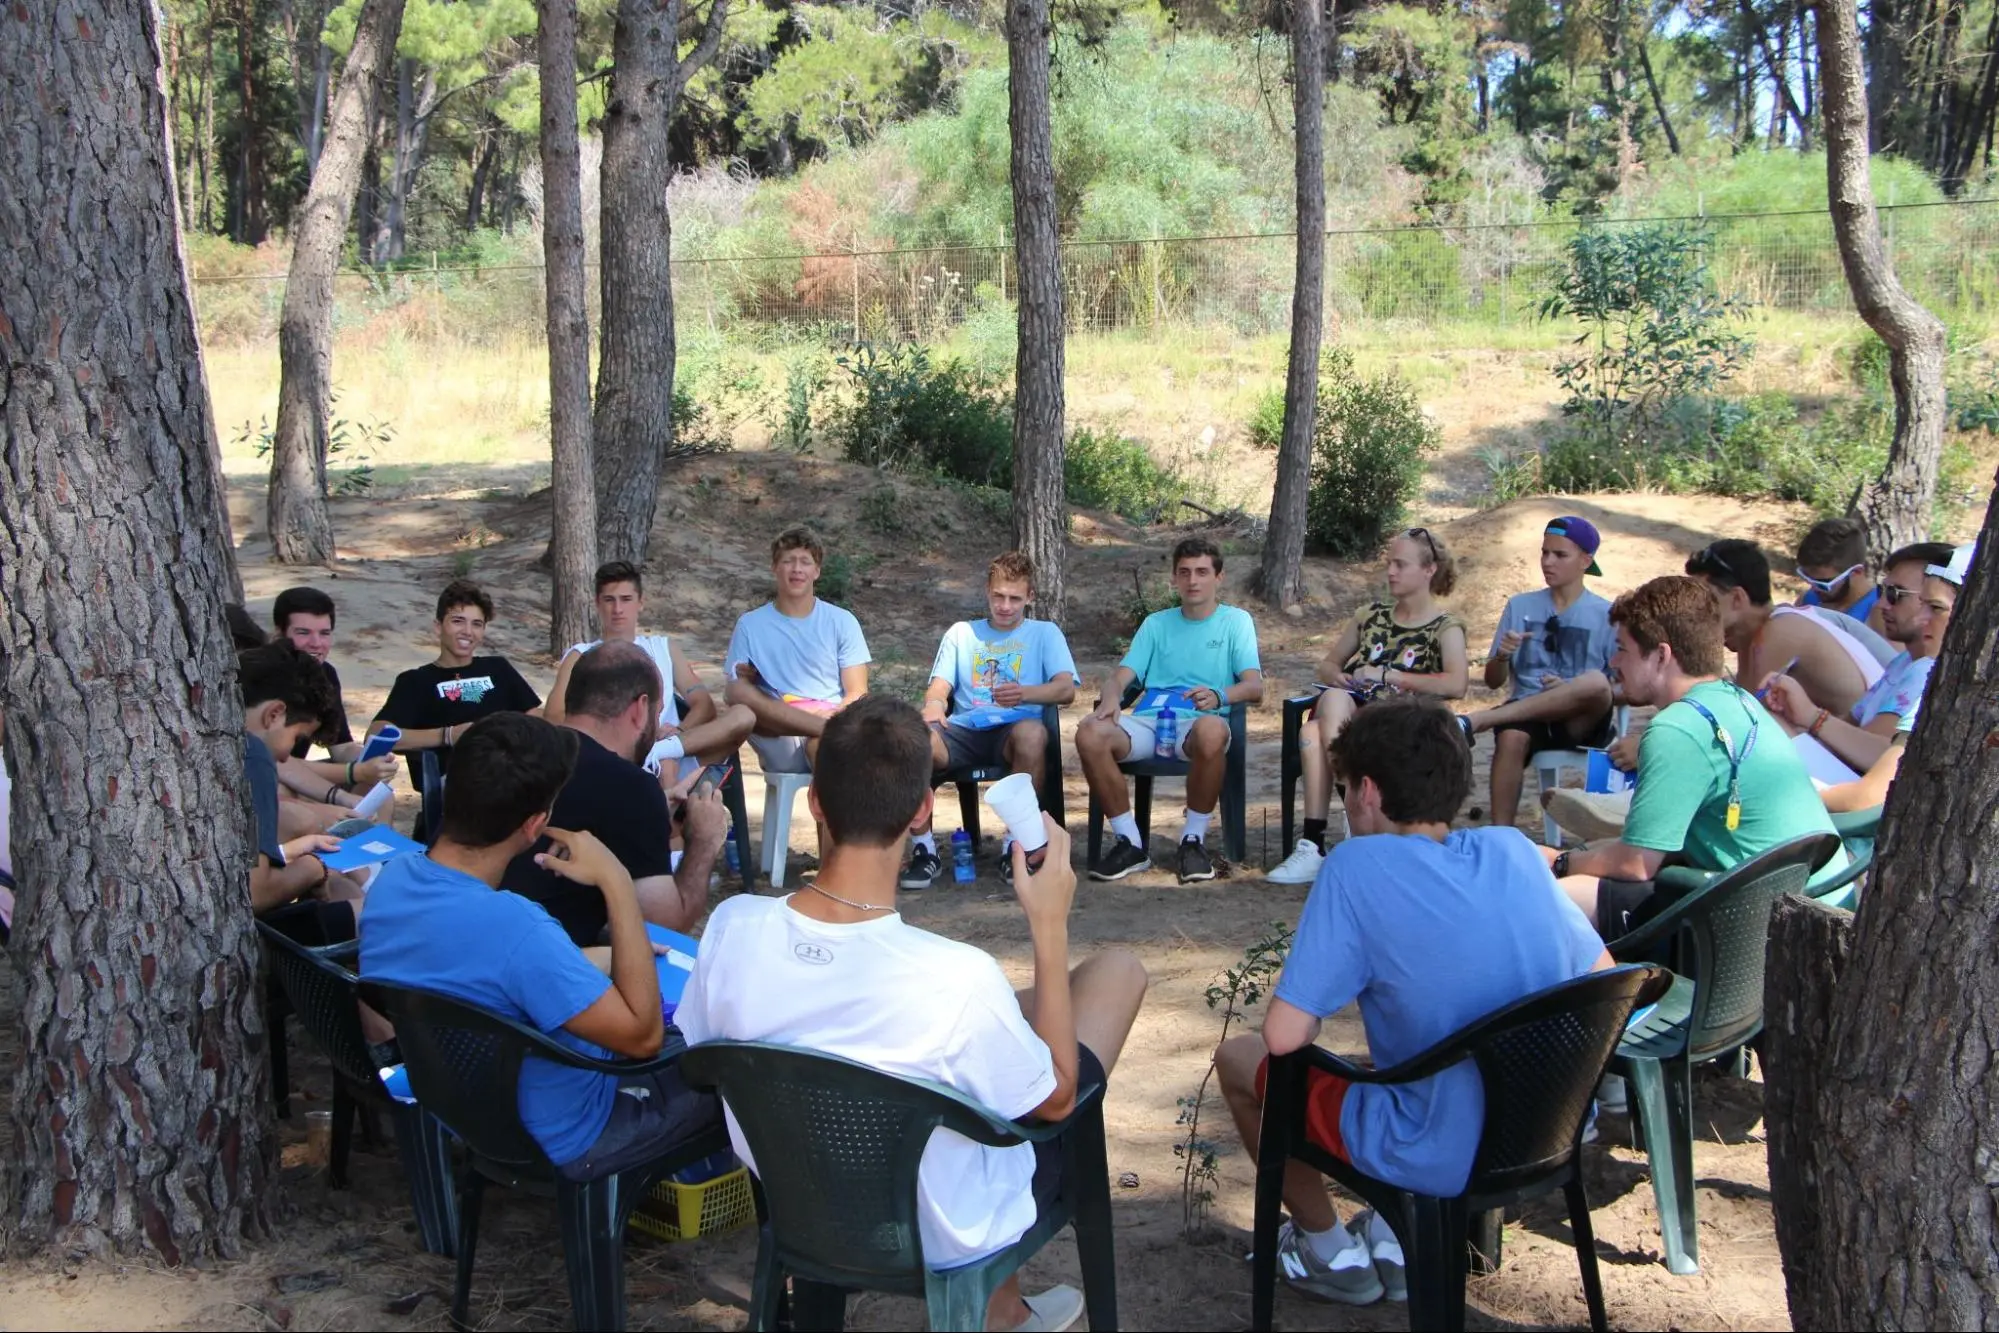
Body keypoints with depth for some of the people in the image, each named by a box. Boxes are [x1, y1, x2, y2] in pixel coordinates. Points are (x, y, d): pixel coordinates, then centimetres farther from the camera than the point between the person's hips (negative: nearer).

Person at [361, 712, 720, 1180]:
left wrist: (596, 959, 6)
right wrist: (616, 883, -29)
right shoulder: (512, 927, -38)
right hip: (553, 1140, -7)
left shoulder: (392, 878, -13)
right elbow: (643, 1035, -29)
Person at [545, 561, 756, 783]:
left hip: (675, 763, 4)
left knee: (743, 715, -20)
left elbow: (704, 704, 12)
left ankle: (667, 749, -34)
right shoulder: (581, 656, 14)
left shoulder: (662, 648, 23)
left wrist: (679, 731, -13)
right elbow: (554, 718, -2)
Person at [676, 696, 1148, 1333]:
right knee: (1117, 969, 9)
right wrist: (1049, 925, -13)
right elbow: (1056, 1098, -15)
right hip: (946, 1234, -4)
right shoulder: (956, 976, -34)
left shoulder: (732, 926, -22)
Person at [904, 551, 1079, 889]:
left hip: (1015, 727, -1)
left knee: (1033, 733, -40)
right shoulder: (961, 633, 25)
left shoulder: (1045, 633, 18)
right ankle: (924, 848, -18)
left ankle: (1016, 844, -22)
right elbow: (939, 687, 12)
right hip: (964, 731, 2)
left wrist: (1024, 693, -21)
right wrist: (933, 703, -15)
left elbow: (1066, 689, 1)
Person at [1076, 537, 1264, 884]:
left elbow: (1254, 687, -1)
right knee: (1090, 733, -29)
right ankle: (1129, 842, -13)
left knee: (1212, 730, -41)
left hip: (1200, 722, -3)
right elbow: (1120, 676, 11)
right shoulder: (1156, 624, 23)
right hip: (1148, 721, 3)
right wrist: (1111, 698, -15)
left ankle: (1194, 840, -19)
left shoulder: (1235, 621, 13)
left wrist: (1219, 696, -24)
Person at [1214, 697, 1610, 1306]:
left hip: (1444, 1159, -6)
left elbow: (1284, 1037, -18)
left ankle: (1330, 1250, 27)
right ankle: (1405, 1236, 28)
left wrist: (1311, 1006, 4)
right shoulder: (1515, 848, -1)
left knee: (1237, 1057, 16)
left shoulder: (1358, 867, -17)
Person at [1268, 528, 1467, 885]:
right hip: (1345, 709, 4)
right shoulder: (1371, 615, 23)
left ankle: (1313, 845, -36)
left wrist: (1388, 675, -12)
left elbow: (1456, 684, -13)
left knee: (1313, 732, -35)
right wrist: (1339, 678, 4)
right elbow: (1328, 665, 29)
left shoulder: (1445, 628, 7)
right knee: (1325, 709, -35)